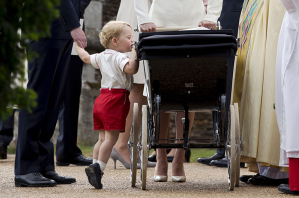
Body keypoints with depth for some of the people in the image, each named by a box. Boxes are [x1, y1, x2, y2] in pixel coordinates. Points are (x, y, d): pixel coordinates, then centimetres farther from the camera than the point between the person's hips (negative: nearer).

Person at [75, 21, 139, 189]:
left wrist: (78, 46, 48)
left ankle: (95, 167, 9)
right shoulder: (119, 57, -11)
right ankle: (98, 167, -16)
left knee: (103, 138, 12)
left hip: (102, 99, 9)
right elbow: (132, 68, -30)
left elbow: (86, 58, 32)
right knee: (111, 137, -9)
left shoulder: (102, 57, 15)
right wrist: (135, 53, -20)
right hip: (116, 100, -9)